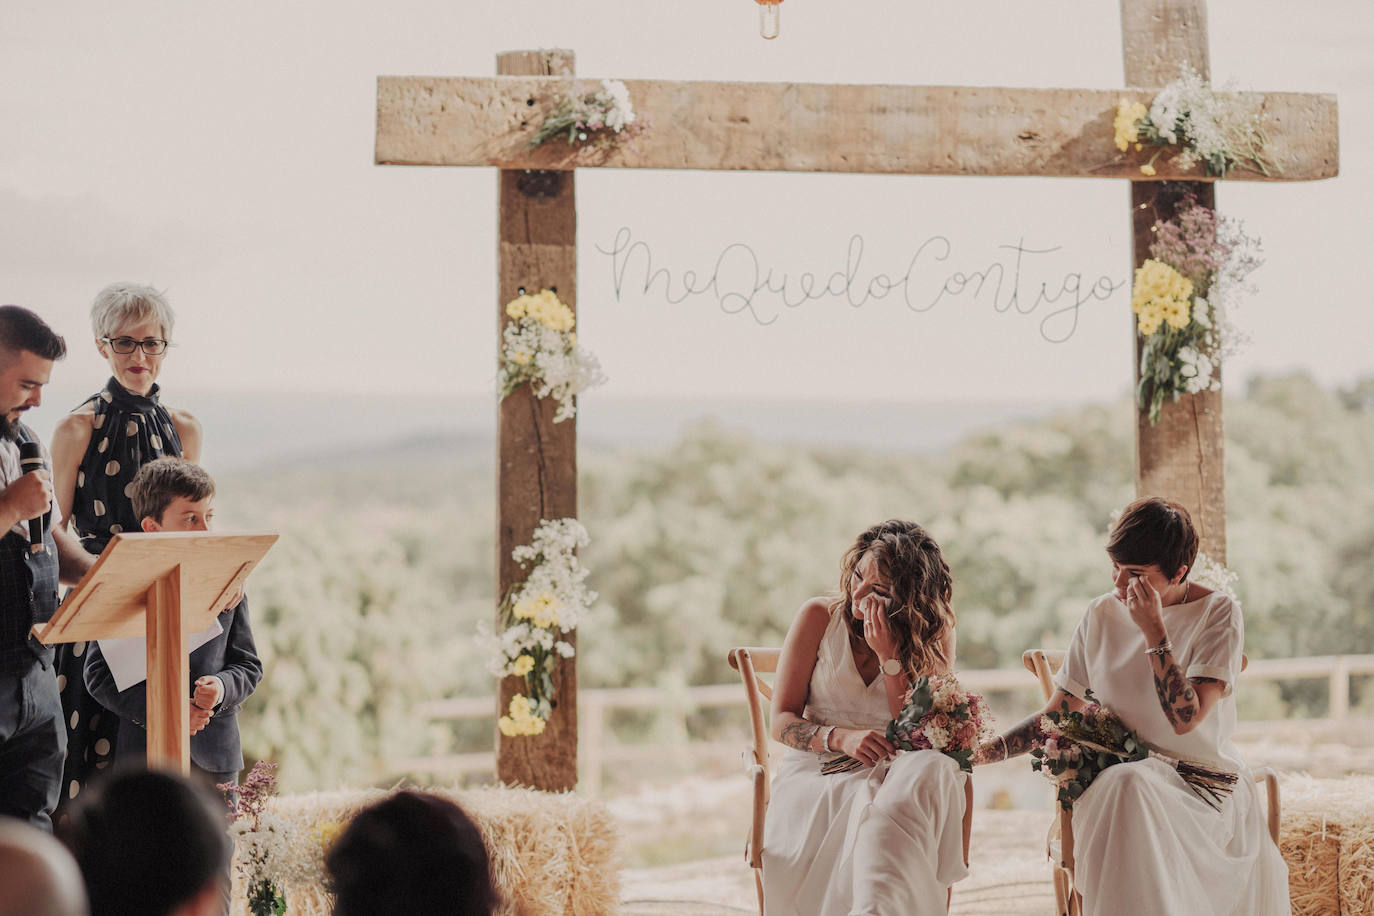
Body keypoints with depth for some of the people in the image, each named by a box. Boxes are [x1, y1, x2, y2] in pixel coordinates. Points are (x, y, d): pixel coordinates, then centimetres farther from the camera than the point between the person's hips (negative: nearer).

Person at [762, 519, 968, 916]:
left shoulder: (934, 636, 4)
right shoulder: (819, 617, 2)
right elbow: (782, 721, 1)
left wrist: (890, 657, -15)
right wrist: (841, 738, -20)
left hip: (893, 772, 0)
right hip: (818, 767, 0)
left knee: (930, 772, -37)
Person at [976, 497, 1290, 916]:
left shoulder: (1218, 614, -6)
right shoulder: (1103, 615, 5)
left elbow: (1185, 719, -18)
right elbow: (1057, 716, 9)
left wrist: (1154, 630, -20)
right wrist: (983, 752, -4)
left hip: (1204, 782, -2)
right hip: (1120, 776, 3)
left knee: (1132, 788, -36)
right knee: (1126, 787, -35)